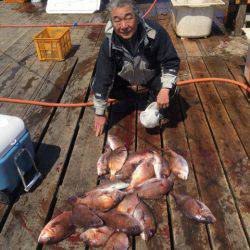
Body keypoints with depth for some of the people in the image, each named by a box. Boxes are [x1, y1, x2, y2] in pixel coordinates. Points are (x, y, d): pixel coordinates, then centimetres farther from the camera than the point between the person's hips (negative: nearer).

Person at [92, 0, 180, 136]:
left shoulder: (155, 32, -33)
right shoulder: (109, 43, -29)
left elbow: (171, 62, -20)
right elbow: (102, 79, -23)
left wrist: (165, 90, -33)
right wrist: (100, 113, -18)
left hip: (151, 75, -1)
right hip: (123, 76, 2)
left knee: (170, 88, -27)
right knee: (96, 84, -16)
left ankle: (155, 104, 7)